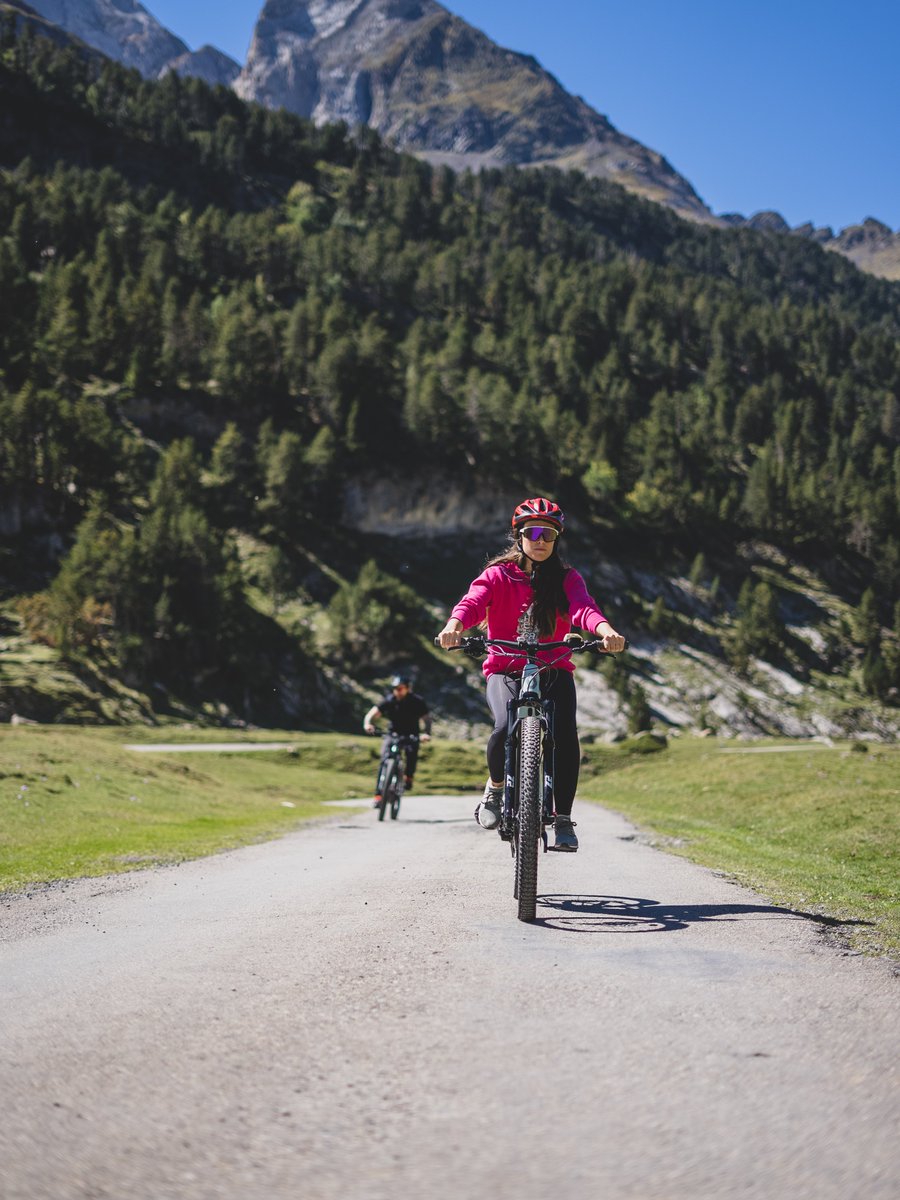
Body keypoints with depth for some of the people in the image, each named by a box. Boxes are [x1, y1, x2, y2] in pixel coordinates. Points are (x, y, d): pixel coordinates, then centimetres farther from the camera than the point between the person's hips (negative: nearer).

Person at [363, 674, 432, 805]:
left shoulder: (417, 701, -14)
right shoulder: (389, 700, -14)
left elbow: (426, 718, -16)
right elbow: (373, 713, -22)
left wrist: (427, 733, -36)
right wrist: (368, 723, -43)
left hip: (411, 735, -1)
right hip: (392, 733, 1)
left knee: (412, 752, -32)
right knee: (384, 759, -21)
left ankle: (408, 777, -4)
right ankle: (378, 794, -19)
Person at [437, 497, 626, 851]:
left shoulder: (566, 579, 5)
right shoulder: (498, 576, 2)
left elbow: (583, 607, -16)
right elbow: (473, 602, -17)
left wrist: (606, 630, -40)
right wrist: (453, 626, -41)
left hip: (554, 669, 1)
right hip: (506, 670, -1)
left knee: (565, 735, -24)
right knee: (506, 729, -29)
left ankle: (563, 819, -8)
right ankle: (495, 787, 3)